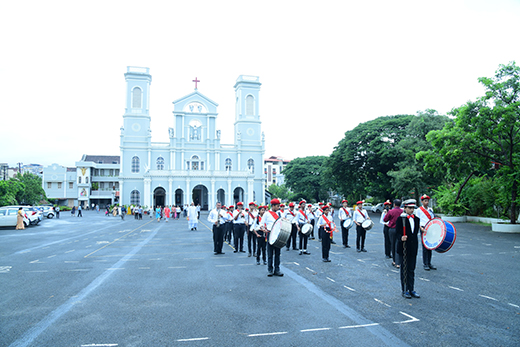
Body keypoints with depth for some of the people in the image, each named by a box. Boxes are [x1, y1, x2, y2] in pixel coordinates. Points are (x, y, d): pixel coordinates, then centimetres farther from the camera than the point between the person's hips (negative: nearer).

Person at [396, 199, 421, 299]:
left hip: (413, 249, 5)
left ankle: (411, 289, 23)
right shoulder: (401, 219, -9)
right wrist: (401, 238, -32)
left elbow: (416, 232, 15)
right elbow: (398, 233, -13)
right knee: (404, 270, 5)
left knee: (412, 269, 13)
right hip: (404, 248, -5)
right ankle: (404, 290, 15)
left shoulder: (417, 219, 9)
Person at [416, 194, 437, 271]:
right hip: (424, 230, -5)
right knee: (425, 247, -3)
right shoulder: (418, 210, 0)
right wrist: (421, 228, -19)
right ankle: (425, 264, 4)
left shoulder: (431, 209, 15)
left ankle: (429, 263, 17)